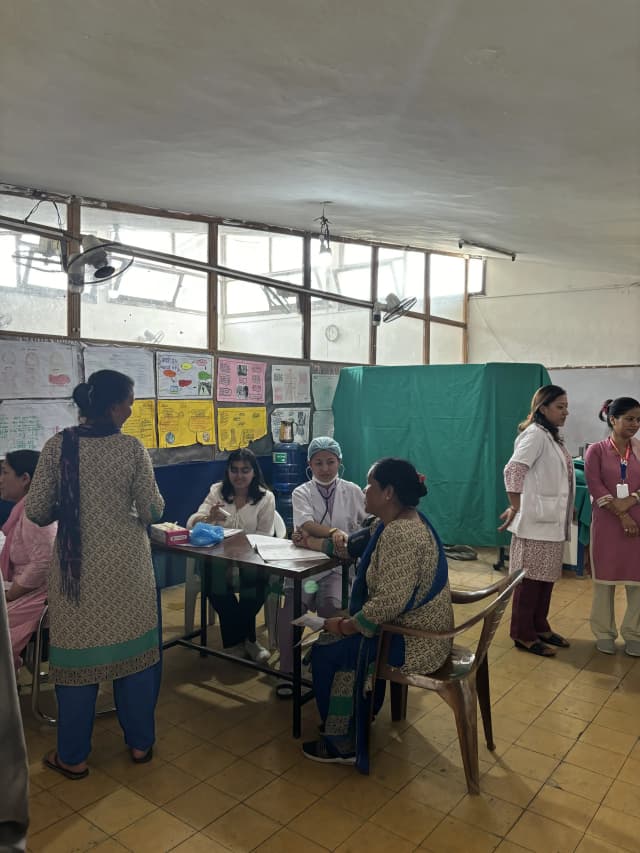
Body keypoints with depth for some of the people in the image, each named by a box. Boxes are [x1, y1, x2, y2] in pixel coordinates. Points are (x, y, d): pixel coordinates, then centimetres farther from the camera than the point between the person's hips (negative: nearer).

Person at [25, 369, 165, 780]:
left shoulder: (58, 446, -7)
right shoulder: (132, 447, -11)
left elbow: (36, 511, -5)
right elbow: (152, 510, -7)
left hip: (77, 565, 1)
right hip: (127, 563, -1)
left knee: (78, 652, 12)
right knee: (133, 648, 13)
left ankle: (73, 756, 25)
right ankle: (140, 742, 28)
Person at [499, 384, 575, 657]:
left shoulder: (552, 436, 16)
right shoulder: (536, 434, -14)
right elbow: (513, 470, -24)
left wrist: (567, 510, 18)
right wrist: (515, 507, -23)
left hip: (553, 521, 9)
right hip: (536, 521, -9)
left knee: (547, 576, 15)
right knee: (531, 578, -2)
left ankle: (540, 626, 27)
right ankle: (523, 634, 8)